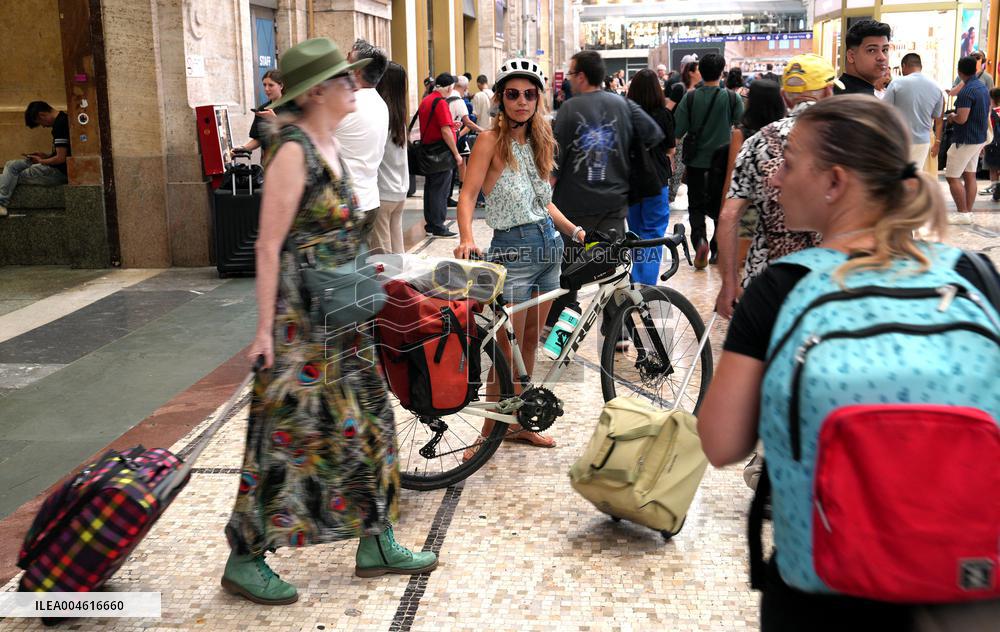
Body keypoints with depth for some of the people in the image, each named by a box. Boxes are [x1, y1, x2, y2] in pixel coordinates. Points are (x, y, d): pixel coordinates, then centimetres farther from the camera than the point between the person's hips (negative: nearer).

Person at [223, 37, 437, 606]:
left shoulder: (330, 144, 10)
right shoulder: (294, 152, -17)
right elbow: (269, 247, -18)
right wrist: (266, 329, -19)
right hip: (301, 319, -9)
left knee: (366, 420, 13)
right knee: (290, 431, -1)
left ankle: (376, 544, 27)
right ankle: (245, 560, 15)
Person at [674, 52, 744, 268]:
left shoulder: (690, 98, -9)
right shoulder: (732, 99, -9)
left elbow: (677, 131, -9)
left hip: (696, 161, 0)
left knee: (696, 206, 9)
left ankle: (699, 239, -16)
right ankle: (717, 249, 17)